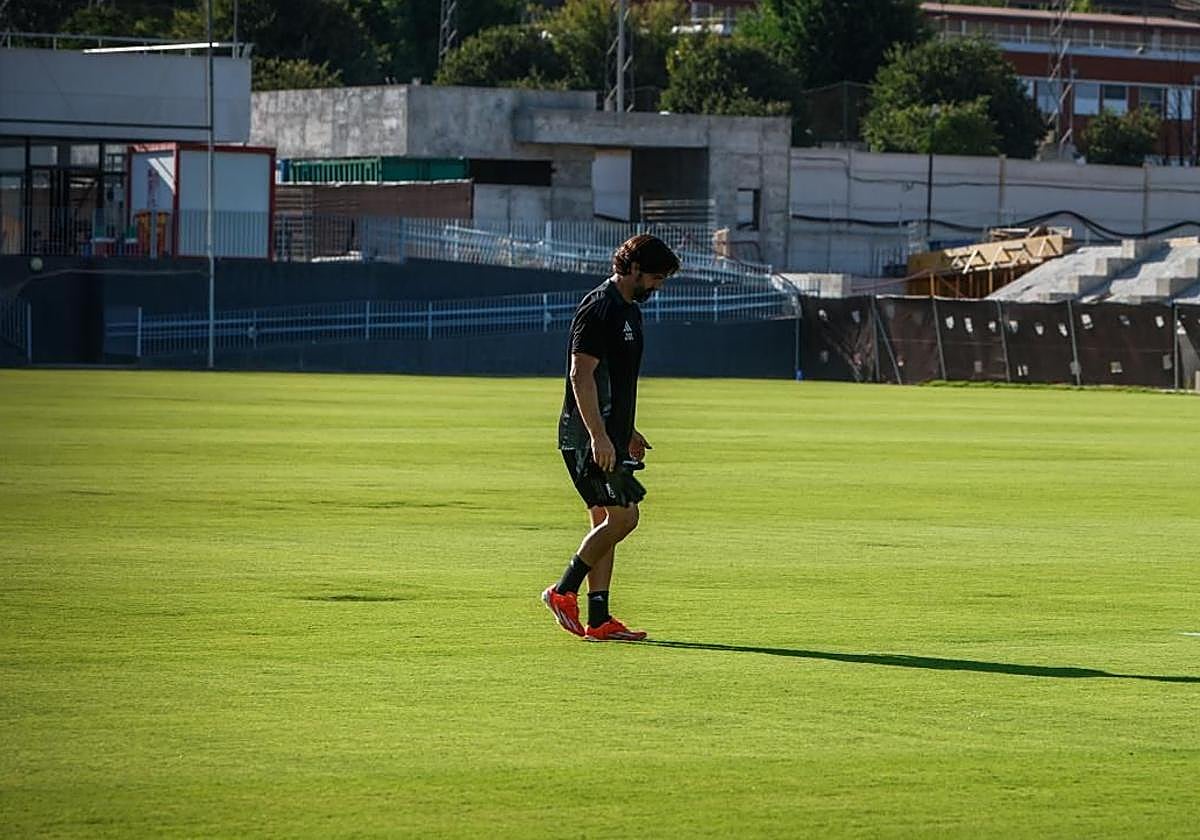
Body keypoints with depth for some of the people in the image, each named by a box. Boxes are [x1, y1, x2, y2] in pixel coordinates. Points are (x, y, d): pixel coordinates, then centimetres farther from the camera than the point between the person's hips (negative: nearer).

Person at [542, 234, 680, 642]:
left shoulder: (629, 310, 18)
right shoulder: (598, 308, -14)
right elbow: (581, 375, -20)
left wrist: (627, 432, 28)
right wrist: (599, 436, -24)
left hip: (609, 436, 10)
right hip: (590, 437, -10)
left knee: (606, 522, 8)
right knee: (623, 517, -12)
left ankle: (598, 620, 8)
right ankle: (564, 592, -3)